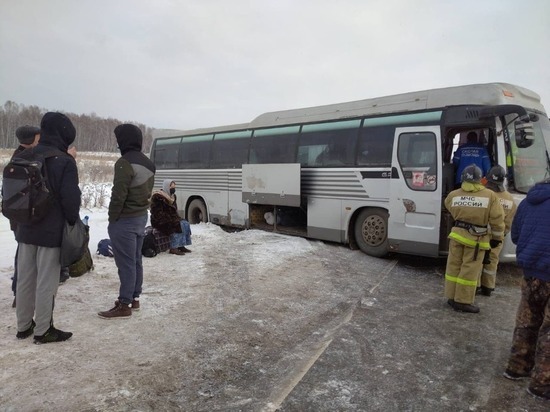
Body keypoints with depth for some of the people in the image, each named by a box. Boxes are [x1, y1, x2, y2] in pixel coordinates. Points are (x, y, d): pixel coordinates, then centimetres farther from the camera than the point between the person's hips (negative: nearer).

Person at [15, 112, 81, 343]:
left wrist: (23, 219, 21)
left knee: (25, 279, 15)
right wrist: (74, 224, -2)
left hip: (26, 229, 7)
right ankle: (43, 330, 11)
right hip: (52, 231, -7)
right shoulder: (65, 161, -14)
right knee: (46, 282, 2)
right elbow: (70, 198, -17)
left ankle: (23, 325, 27)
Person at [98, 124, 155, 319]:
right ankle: (134, 298, 25)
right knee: (135, 260, 16)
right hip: (141, 217, 9)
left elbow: (118, 195, -20)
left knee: (126, 263, -4)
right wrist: (140, 208, 15)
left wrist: (112, 218, -10)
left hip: (124, 220, -9)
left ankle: (124, 305, 3)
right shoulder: (147, 163, 11)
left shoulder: (125, 163, -18)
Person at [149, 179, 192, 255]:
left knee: (185, 224, -12)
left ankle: (181, 246, -9)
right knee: (177, 226, -28)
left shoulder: (173, 196, 9)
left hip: (171, 219, 8)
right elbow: (158, 214, -20)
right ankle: (173, 248, -24)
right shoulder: (157, 197, -15)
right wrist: (171, 220, -24)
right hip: (160, 221, -8)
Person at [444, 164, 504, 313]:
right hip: (476, 238, -3)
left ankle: (452, 297, 20)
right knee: (469, 270, 2)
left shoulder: (453, 195, 0)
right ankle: (463, 301, 6)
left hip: (457, 234, 4)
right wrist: (497, 237, 4)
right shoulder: (490, 196, -8)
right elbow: (497, 220, -6)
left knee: (454, 267, 12)